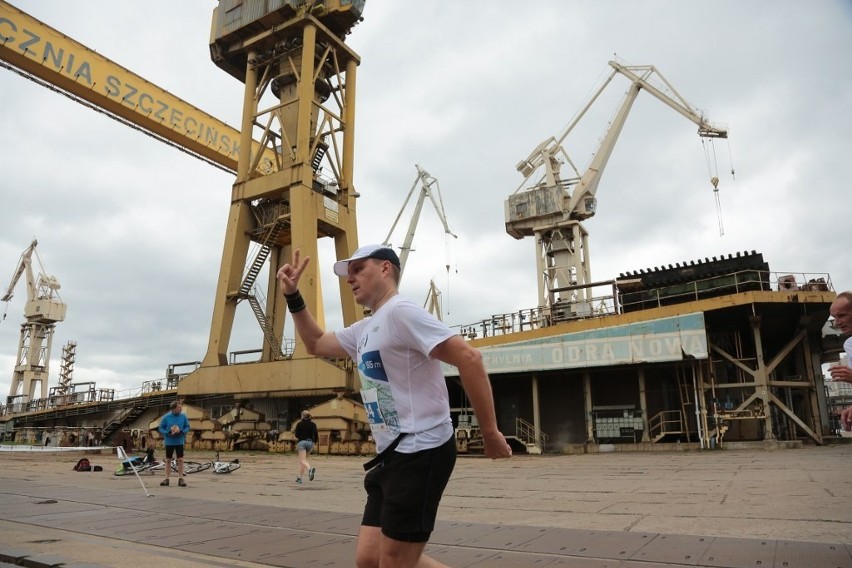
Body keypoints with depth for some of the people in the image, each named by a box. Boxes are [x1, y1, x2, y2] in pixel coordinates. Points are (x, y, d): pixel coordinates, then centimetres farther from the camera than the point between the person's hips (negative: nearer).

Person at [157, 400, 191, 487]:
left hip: (179, 442, 0)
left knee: (180, 459, -1)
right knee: (168, 460, 9)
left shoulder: (183, 416, -6)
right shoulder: (166, 417, -10)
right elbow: (160, 428, -3)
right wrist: (168, 432, -20)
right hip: (169, 442, 0)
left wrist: (182, 431, -17)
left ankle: (180, 478, 7)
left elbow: (187, 427, 3)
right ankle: (166, 479, 18)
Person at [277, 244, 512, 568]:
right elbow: (316, 343, 32)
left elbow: (469, 358, -20)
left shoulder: (400, 312, -12)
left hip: (421, 453, -10)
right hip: (392, 455, 10)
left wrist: (490, 433, -19)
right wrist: (293, 296, 20)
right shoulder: (364, 330, 17)